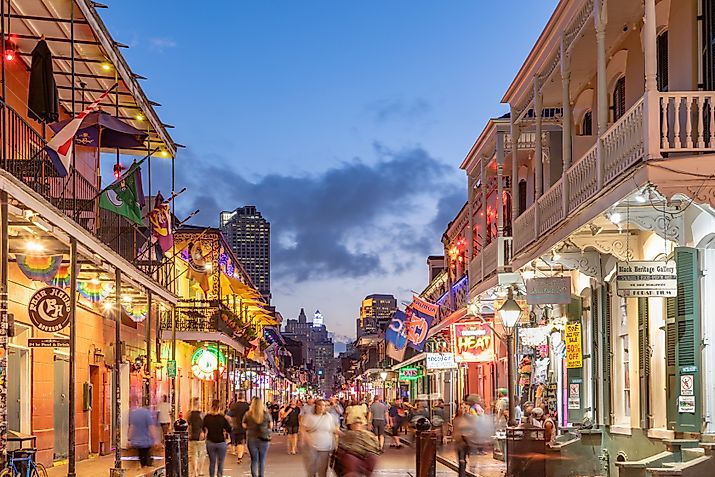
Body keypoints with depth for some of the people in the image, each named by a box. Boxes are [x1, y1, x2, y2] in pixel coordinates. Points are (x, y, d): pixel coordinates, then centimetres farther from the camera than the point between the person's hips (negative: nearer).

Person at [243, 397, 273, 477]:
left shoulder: (248, 415, -8)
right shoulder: (266, 414, -9)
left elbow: (244, 426, 3)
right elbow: (271, 426, 1)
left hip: (251, 439, 0)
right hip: (263, 439, 0)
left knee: (254, 460, 8)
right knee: (262, 460, 12)